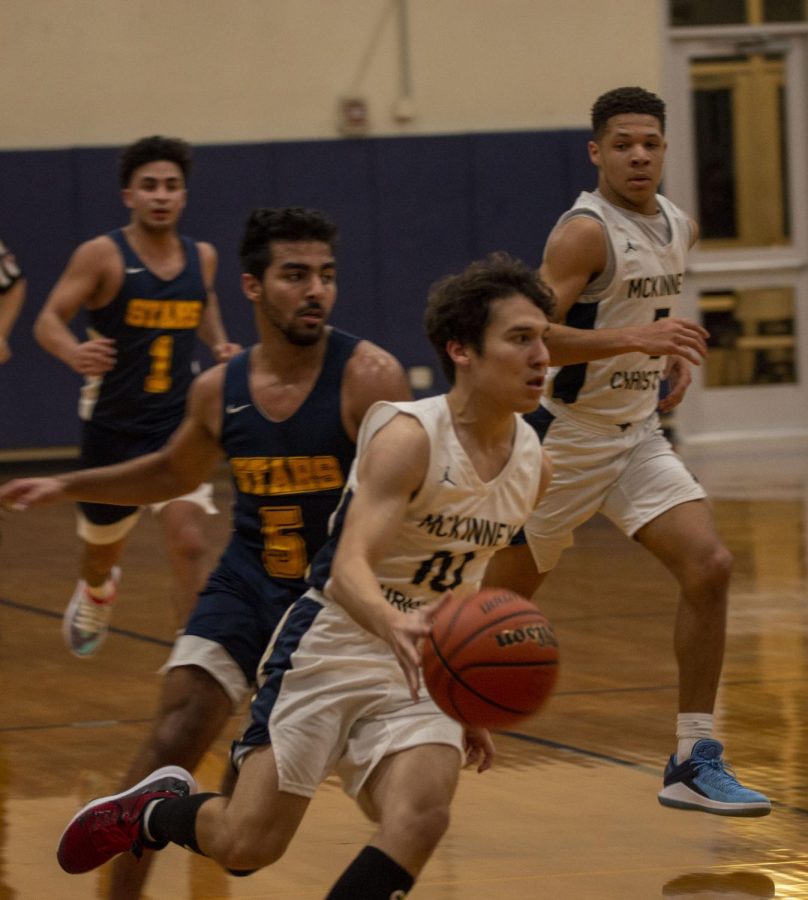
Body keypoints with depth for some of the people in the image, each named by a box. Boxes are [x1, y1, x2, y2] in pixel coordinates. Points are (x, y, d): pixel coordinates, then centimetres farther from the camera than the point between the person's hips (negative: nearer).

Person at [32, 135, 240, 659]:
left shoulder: (202, 257, 1)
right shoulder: (102, 255, -12)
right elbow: (49, 320, -16)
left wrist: (219, 343, 4)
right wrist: (74, 353, -38)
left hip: (178, 427, 1)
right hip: (114, 428, -1)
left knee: (189, 543, -20)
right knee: (102, 549, 20)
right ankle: (96, 593, 56)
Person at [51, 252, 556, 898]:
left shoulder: (534, 466, 2)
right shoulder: (410, 437, -20)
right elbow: (349, 568, -32)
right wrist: (397, 627, -54)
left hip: (421, 672, 5)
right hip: (331, 650, -5)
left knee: (421, 817, -23)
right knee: (247, 845, -6)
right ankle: (156, 806, 29)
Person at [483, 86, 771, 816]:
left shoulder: (679, 228, 6)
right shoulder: (587, 231, -18)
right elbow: (528, 337, -27)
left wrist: (676, 356, 9)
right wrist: (633, 338, -36)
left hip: (637, 435, 6)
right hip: (566, 440, -6)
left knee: (709, 567, -13)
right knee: (500, 599, 8)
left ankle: (694, 765, -9)